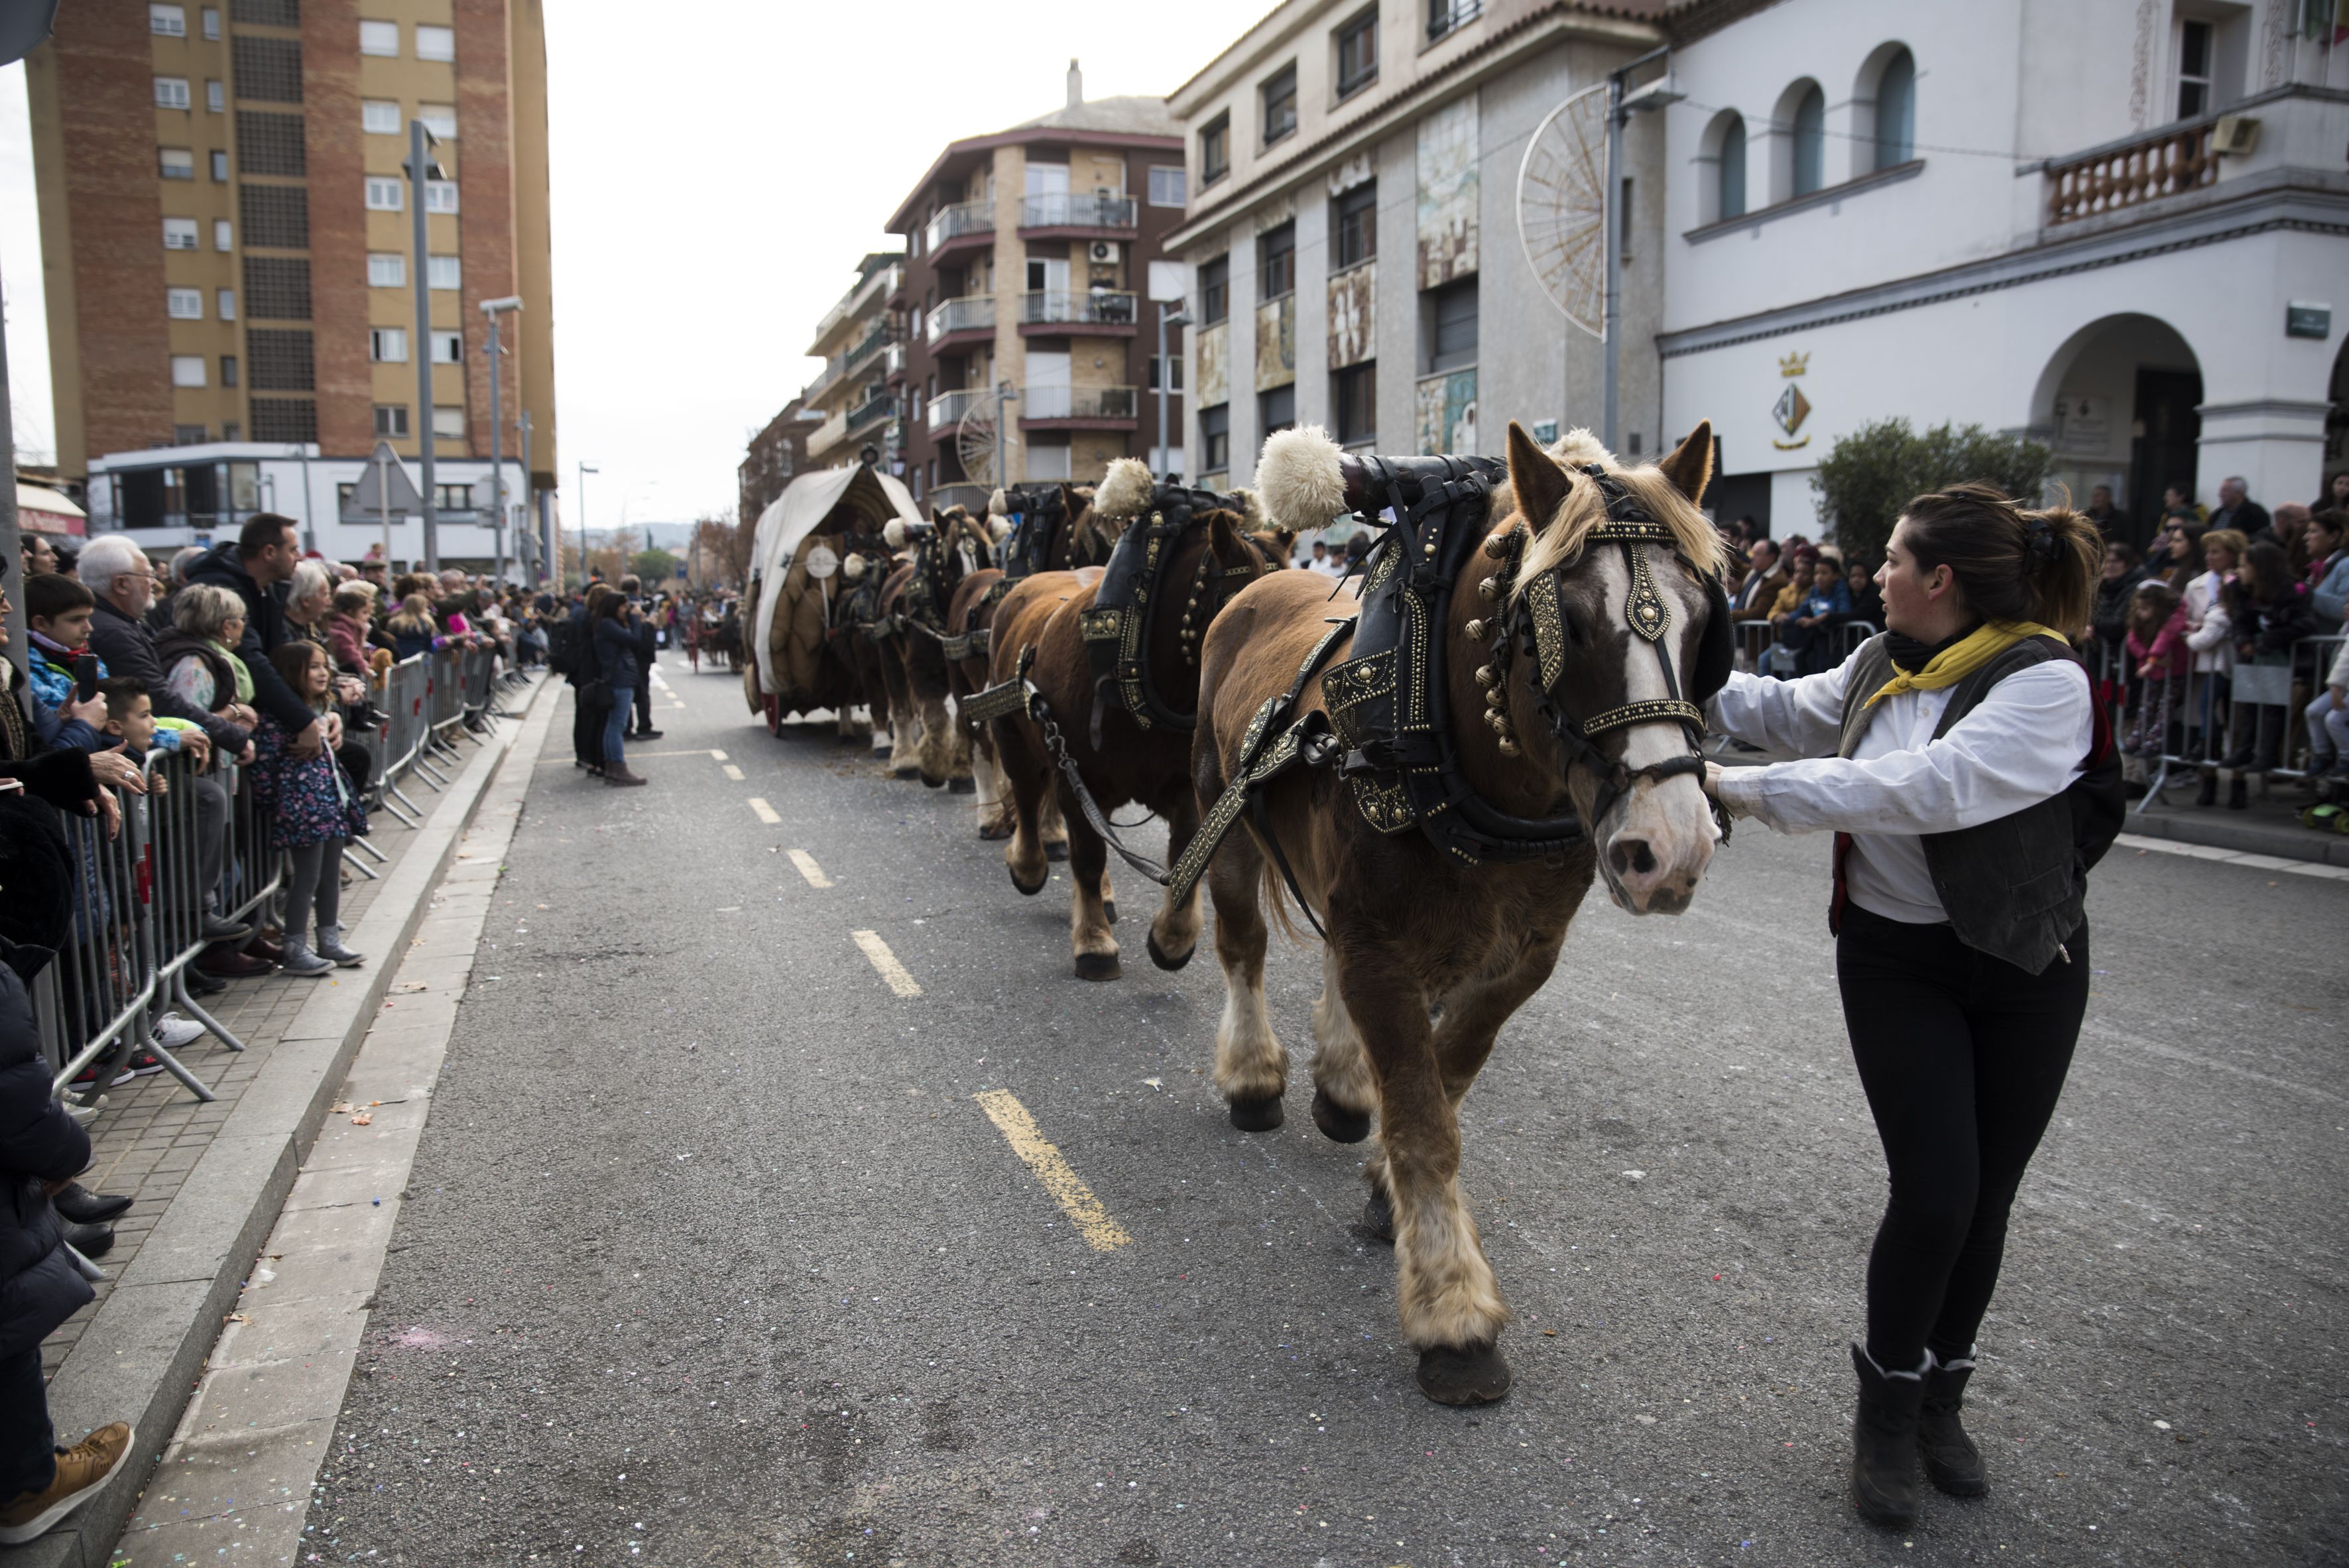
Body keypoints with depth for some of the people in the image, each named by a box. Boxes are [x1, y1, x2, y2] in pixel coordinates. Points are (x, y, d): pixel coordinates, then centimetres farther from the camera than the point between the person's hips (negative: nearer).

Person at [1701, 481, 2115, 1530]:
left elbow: (1924, 788, -32)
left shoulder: (2047, 681, -20)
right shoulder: (1883, 663, 1)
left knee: (1986, 1196, 10)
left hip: (2021, 968, -2)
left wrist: (1746, 791, -32)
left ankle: (1939, 1397, 32)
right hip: (1893, 959, 3)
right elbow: (1784, 711, 17)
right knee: (1935, 1194, -4)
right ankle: (1887, 1406, 17)